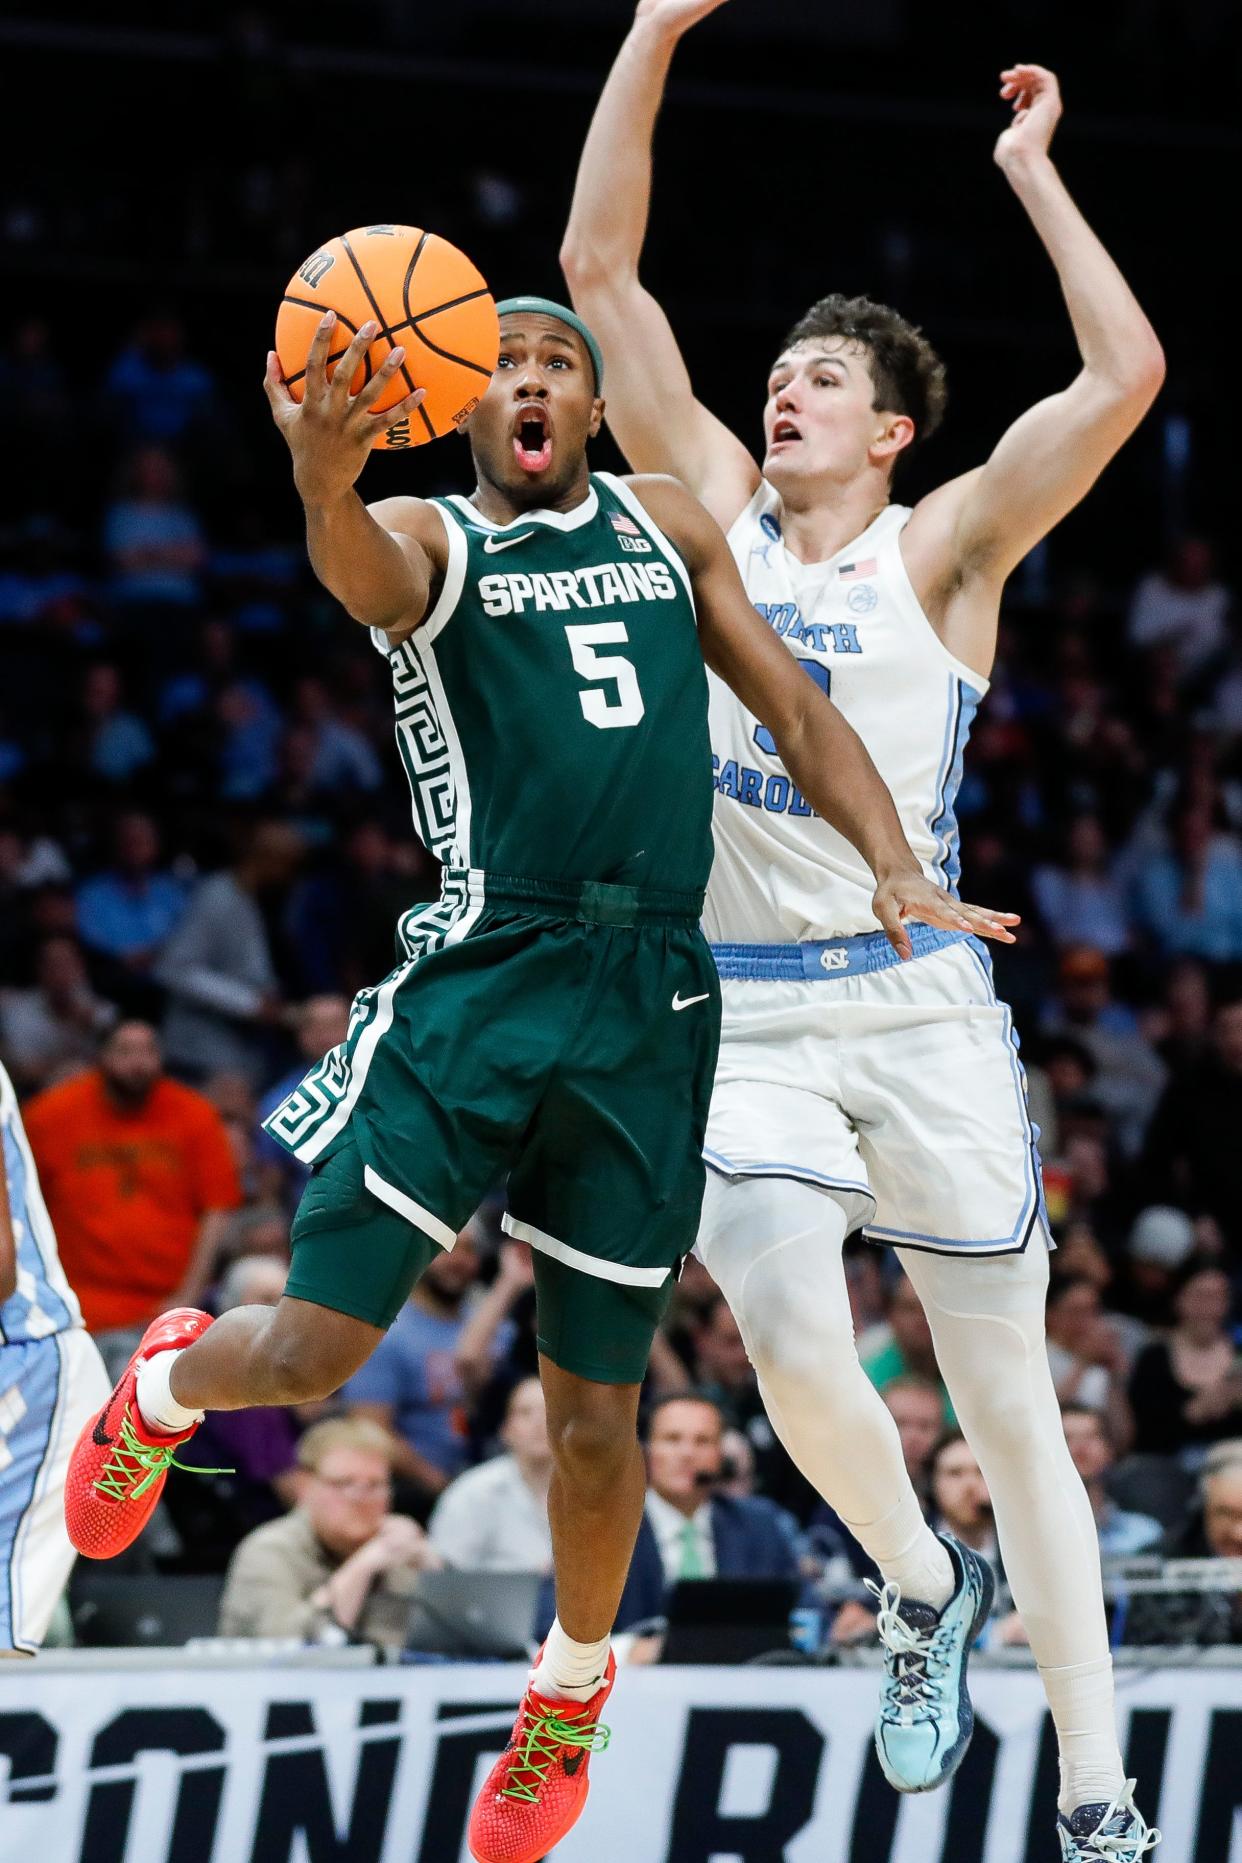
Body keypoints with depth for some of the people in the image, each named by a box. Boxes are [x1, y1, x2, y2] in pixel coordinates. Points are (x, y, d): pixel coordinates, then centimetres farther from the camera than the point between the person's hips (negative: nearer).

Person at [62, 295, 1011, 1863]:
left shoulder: (665, 527, 17)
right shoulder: (430, 541, 3)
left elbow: (791, 705, 18)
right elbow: (365, 574, -22)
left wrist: (893, 864, 0)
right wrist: (326, 482, -46)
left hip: (651, 1004, 3)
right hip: (479, 978, -3)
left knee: (595, 1404, 8)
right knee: (310, 1350, -10)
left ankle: (571, 1691, 33)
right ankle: (167, 1382, 27)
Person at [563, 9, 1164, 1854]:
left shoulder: (942, 549, 2)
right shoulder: (715, 508, 9)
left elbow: (1126, 374, -12)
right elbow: (600, 268, 5)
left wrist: (1034, 171, -4)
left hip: (922, 1008, -2)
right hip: (743, 1013, 2)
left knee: (1008, 1397, 2)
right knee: (790, 1337, -22)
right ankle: (924, 1585, 8)